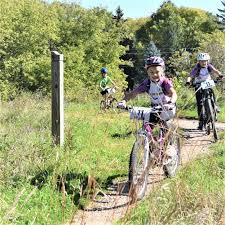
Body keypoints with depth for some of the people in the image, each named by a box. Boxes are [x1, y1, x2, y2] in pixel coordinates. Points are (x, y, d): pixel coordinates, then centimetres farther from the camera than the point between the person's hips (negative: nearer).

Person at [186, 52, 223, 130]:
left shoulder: (209, 66, -12)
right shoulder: (196, 68, -20)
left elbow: (215, 71, -28)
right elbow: (190, 76, -31)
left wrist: (220, 75, -49)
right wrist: (188, 81, -53)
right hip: (199, 86, -2)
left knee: (212, 95, -25)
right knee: (199, 104, -7)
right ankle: (201, 121, -1)